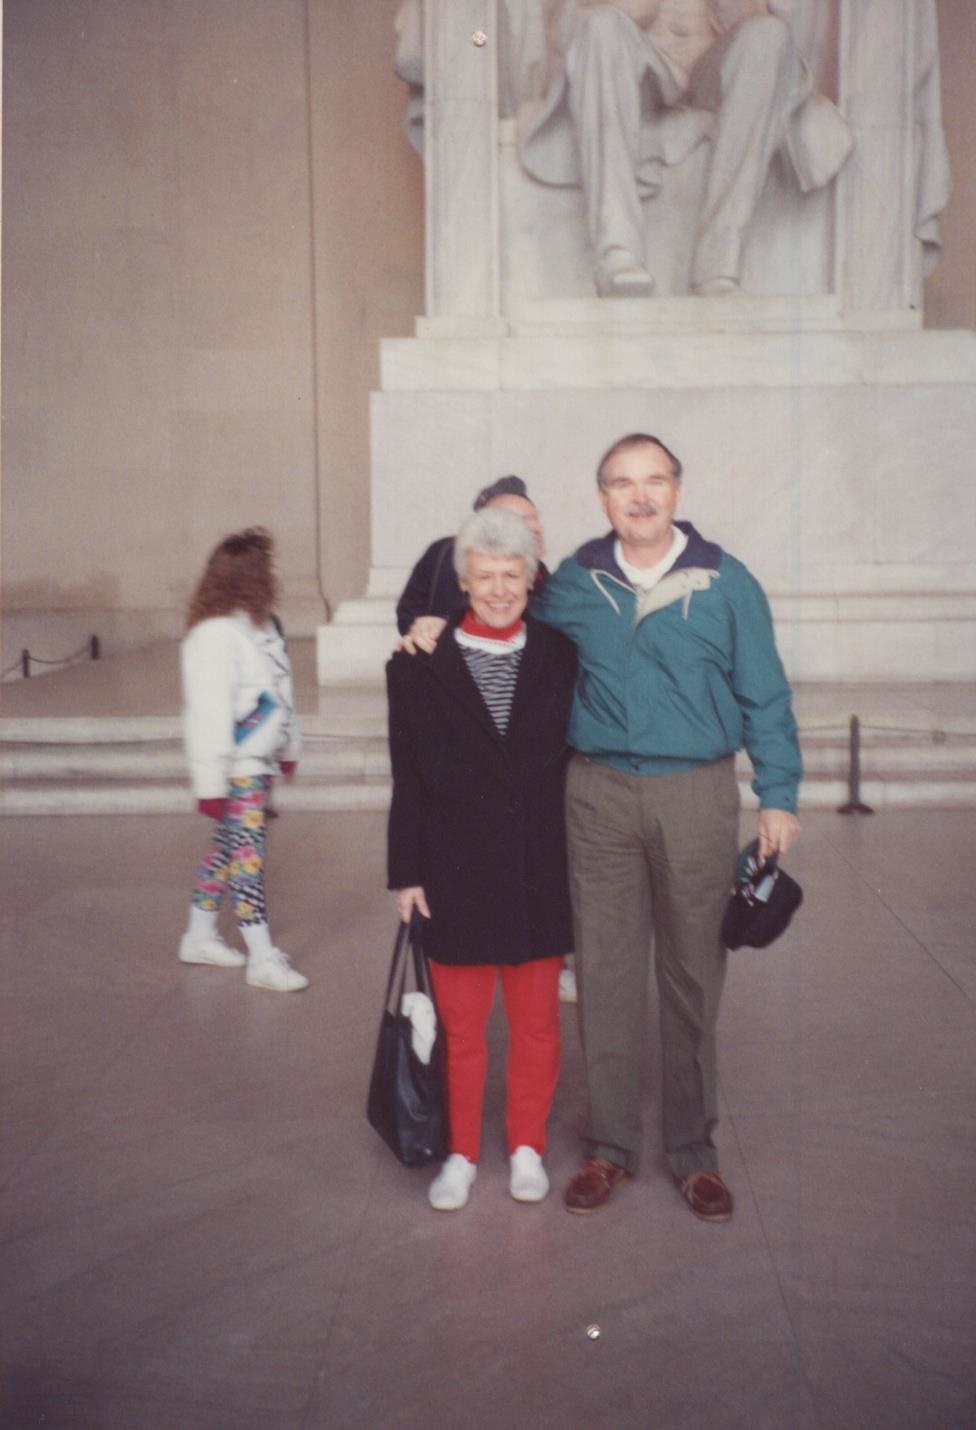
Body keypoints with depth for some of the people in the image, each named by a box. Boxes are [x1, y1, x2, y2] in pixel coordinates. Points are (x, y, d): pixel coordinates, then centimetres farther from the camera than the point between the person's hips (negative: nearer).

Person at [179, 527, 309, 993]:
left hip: (258, 760, 9)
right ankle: (262, 958, 5)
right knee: (247, 856, -3)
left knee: (226, 849, 17)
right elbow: (209, 711, -21)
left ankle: (200, 937, 31)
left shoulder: (261, 624, 8)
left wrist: (288, 746, 21)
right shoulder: (215, 635, -21)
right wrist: (211, 782, -20)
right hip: (236, 767, -9)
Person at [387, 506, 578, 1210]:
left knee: (536, 1021, 13)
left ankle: (527, 1147, 32)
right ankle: (462, 1153, 28)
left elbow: (581, 760, 3)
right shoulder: (421, 667, -1)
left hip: (540, 874, 1)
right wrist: (407, 872, -3)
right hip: (457, 877, -1)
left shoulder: (561, 658, 2)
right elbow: (409, 780, -1)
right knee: (461, 1025, 10)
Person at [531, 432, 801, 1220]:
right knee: (605, 974, 5)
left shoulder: (726, 582, 2)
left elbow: (765, 697, 4)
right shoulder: (570, 585, 6)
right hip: (599, 796, 1)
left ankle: (694, 1150, 22)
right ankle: (611, 1145, 20)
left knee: (693, 975, 7)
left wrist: (779, 796, -1)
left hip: (697, 796, -1)